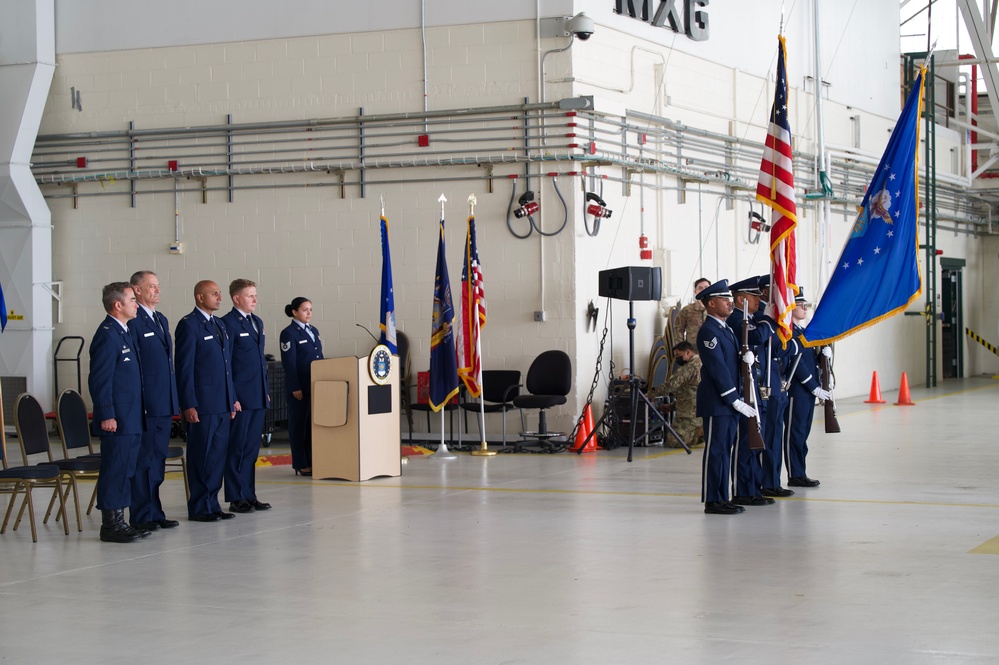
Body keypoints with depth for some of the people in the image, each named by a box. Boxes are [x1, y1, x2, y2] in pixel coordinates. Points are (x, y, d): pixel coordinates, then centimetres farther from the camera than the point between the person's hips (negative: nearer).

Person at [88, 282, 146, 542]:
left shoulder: (125, 333, 16)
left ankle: (118, 521, 19)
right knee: (114, 470, -5)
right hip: (116, 421, -10)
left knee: (126, 471, 12)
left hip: (131, 420, 10)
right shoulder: (107, 335, -14)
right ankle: (110, 525, 0)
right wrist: (106, 415, -20)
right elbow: (100, 380, -17)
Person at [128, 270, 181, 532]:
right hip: (145, 404, -9)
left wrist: (174, 401, 19)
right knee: (144, 461, -3)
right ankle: (142, 517, 2)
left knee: (157, 459, 12)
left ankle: (154, 513, 19)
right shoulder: (133, 322, -11)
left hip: (164, 404, 9)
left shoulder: (161, 320, 18)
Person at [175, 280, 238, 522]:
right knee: (201, 456, -2)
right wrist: (188, 405, -16)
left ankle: (212, 503, 16)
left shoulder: (219, 326, 17)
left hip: (222, 405, 8)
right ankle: (199, 508, 5)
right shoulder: (188, 325, -8)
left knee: (218, 454, 9)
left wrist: (233, 398, 17)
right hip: (202, 404, -8)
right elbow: (184, 367, -12)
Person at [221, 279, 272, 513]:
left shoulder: (257, 322, 16)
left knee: (252, 449, 11)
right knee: (237, 449, -1)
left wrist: (265, 390, 17)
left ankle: (249, 495, 17)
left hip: (258, 397, 8)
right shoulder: (228, 323, -9)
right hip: (240, 397, -8)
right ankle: (236, 498, 4)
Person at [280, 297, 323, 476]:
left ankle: (313, 461, 13)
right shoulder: (289, 333, -7)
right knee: (299, 424, 0)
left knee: (314, 423, 8)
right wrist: (295, 387, -17)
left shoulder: (314, 331, 15)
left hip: (316, 385, 7)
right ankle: (301, 465, 4)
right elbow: (289, 363, -12)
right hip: (300, 387, -7)